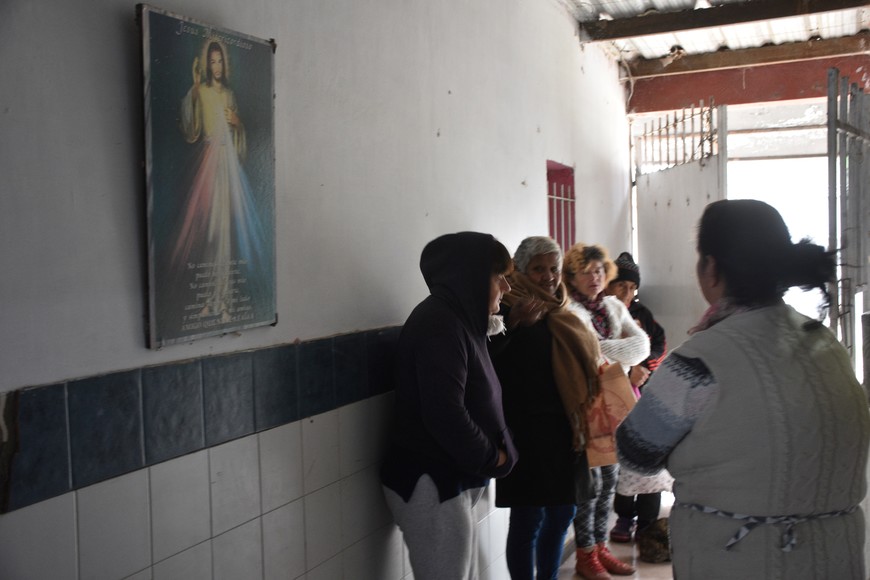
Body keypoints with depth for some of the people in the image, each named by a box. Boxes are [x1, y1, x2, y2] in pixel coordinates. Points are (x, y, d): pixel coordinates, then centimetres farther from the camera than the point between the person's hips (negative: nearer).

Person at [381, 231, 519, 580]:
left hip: (453, 480, 10)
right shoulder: (439, 324, -19)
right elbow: (445, 415, -26)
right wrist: (492, 458, -10)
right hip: (431, 484, -9)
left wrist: (501, 451, -1)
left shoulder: (459, 320, 13)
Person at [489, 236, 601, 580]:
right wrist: (514, 323, -33)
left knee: (562, 513, 14)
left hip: (565, 428, 8)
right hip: (526, 429, -7)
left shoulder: (562, 314, 13)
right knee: (527, 518, -4)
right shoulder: (508, 310, -8)